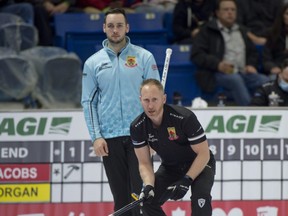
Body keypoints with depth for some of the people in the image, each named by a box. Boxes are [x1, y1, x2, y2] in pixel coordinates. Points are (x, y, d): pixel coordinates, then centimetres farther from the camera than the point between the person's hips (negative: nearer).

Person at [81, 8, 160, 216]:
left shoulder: (144, 57, 2)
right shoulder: (93, 63, 7)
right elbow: (89, 102, 8)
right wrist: (96, 136, -2)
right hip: (109, 138, 2)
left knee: (140, 191, -7)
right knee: (120, 195, 6)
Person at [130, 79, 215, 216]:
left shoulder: (184, 117, -30)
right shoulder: (137, 127, -16)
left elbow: (203, 154, -24)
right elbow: (144, 163, -8)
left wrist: (186, 181, -31)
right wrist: (148, 186, -28)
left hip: (200, 165, -5)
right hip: (170, 167, 5)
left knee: (200, 197, -32)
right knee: (147, 200, -13)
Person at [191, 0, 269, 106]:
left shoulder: (241, 31, 28)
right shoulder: (207, 31, 10)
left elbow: (253, 52, 31)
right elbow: (196, 55, 0)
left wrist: (251, 65, 6)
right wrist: (218, 65, -16)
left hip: (243, 73, 5)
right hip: (219, 74, -5)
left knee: (265, 81, -25)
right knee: (235, 79, -39)